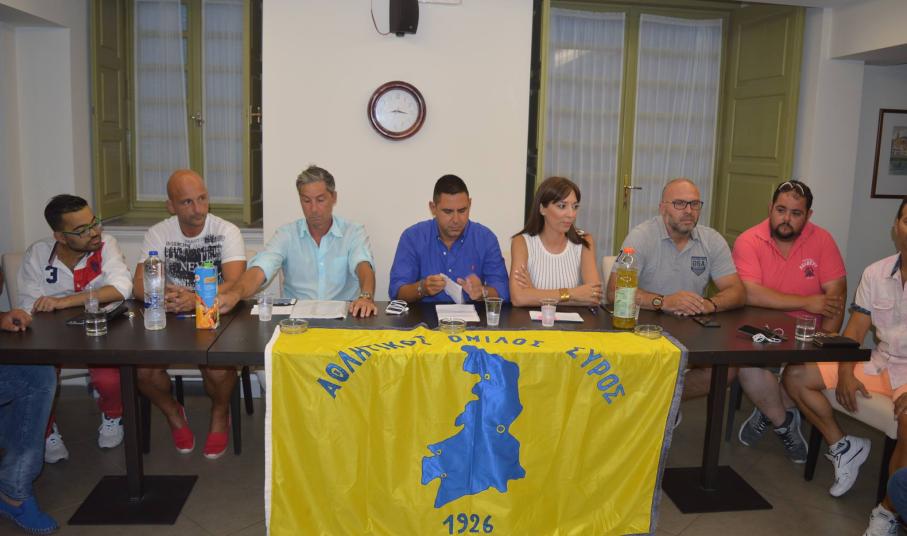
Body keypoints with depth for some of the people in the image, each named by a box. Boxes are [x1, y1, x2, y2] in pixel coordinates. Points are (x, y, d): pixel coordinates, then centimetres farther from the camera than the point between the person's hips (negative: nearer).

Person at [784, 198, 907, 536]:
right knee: (795, 376, -2)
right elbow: (855, 330, 6)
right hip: (879, 365, 6)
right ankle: (842, 446, 10)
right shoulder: (875, 274, 3)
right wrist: (846, 374, -9)